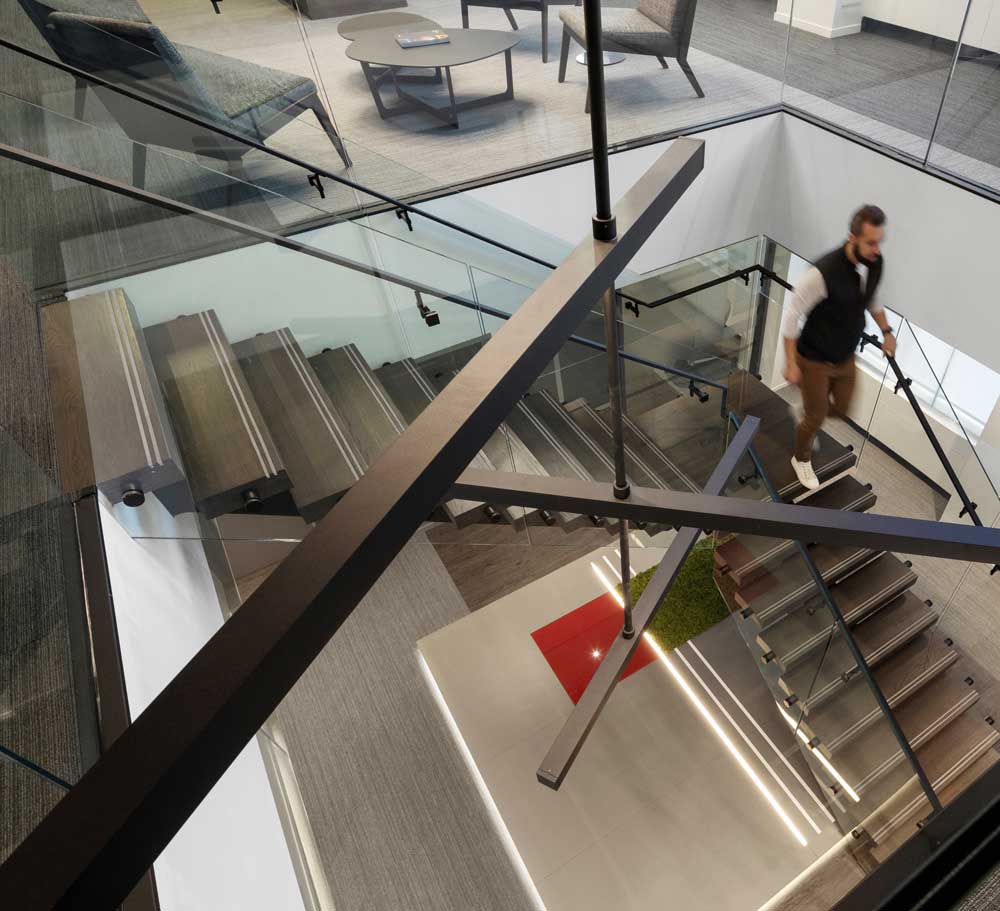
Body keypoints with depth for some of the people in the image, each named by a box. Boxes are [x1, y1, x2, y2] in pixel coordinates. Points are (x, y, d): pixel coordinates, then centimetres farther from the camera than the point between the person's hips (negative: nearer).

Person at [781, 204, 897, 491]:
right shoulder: (824, 272, -32)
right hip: (815, 359, -6)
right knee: (816, 417, 9)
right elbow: (792, 316, -23)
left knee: (841, 409, 20)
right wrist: (791, 364, -20)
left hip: (846, 356, 6)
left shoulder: (875, 262, -11)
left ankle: (806, 417, 53)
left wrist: (886, 331, 10)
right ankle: (801, 459, 38)